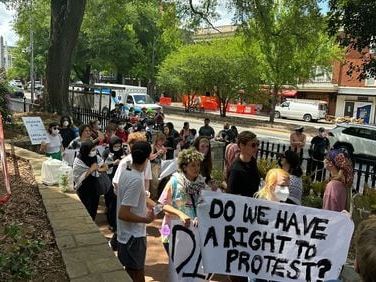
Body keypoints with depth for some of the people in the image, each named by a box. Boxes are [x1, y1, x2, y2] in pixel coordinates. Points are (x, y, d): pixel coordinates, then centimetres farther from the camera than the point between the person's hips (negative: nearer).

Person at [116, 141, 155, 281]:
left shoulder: (125, 171, 0)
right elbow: (123, 214, -28)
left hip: (127, 233, 9)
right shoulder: (136, 180, -28)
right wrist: (146, 220, -16)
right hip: (133, 236, -9)